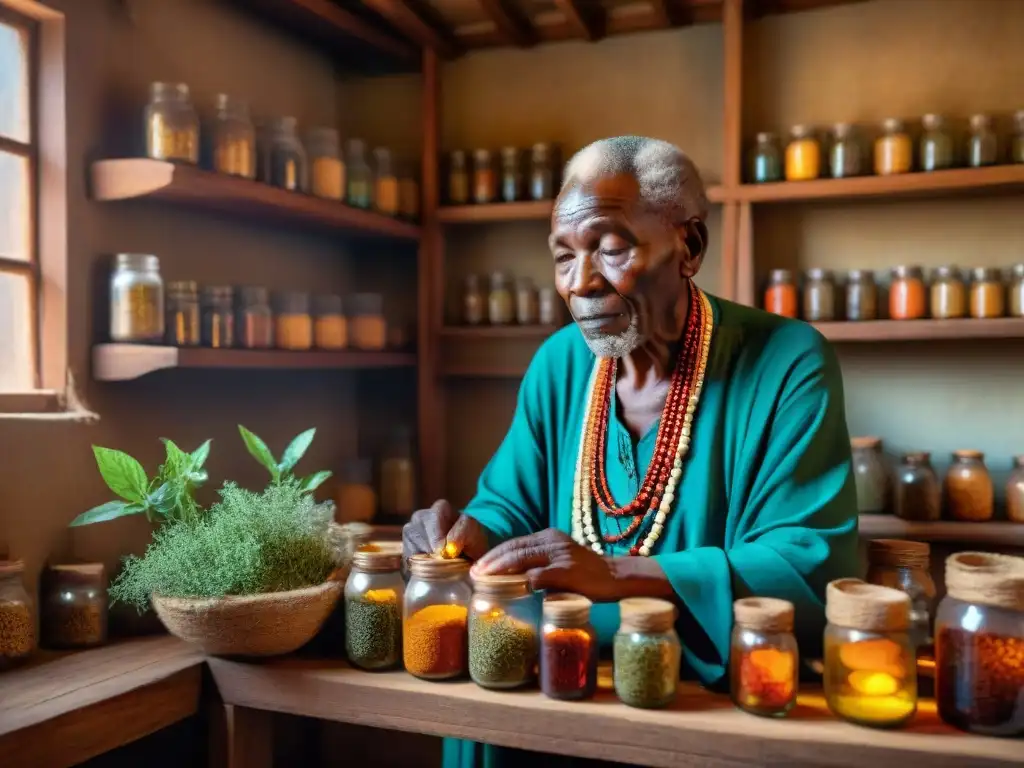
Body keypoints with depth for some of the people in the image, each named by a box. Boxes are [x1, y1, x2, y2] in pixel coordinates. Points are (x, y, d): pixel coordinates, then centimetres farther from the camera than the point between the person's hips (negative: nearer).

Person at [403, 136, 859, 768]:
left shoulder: (786, 365, -13)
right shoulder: (558, 363, 4)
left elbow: (814, 568, -20)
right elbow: (510, 507, 11)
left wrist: (617, 575, -31)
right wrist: (471, 535, -14)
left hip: (726, 696, -4)